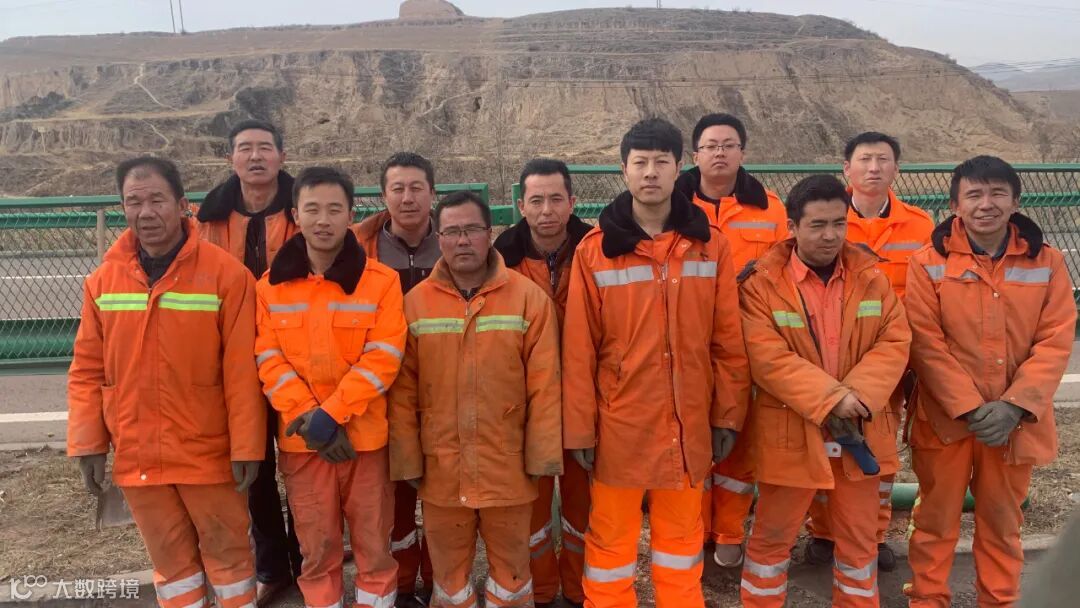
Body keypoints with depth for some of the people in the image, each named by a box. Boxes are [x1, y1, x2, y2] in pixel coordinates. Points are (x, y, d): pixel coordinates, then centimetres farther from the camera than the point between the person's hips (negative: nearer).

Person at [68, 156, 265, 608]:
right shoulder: (103, 280, 1)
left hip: (207, 451, -3)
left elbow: (241, 371, -13)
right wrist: (87, 443, 1)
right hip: (135, 454, 4)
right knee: (169, 556, 18)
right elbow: (87, 370, 5)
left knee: (227, 550, 12)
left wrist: (246, 447, -12)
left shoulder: (226, 274, -12)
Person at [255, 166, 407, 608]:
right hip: (301, 441, 2)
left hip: (365, 437, -1)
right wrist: (306, 417, -13)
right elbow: (269, 360, -1)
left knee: (374, 548, 9)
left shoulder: (381, 281, -4)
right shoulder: (271, 286, 3)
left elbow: (383, 359, -10)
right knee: (316, 553, 13)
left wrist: (332, 413, -17)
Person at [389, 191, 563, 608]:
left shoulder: (529, 297, -4)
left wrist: (543, 454, -6)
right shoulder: (416, 301, 0)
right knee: (449, 573, 16)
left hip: (508, 467, -1)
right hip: (441, 469, 1)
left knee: (511, 569, 15)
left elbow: (544, 384, -5)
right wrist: (407, 459, 0)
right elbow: (403, 389, 1)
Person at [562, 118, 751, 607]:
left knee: (682, 537, 18)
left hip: (688, 424, 2)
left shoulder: (710, 244, 1)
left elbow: (728, 340, 3)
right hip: (620, 423, -2)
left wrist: (728, 413, 3)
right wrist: (579, 429, -5)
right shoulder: (595, 250, -6)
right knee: (611, 541, 12)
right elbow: (579, 350, -6)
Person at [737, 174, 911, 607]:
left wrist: (858, 396, -18)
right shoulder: (762, 283, -11)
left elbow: (895, 341, -3)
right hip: (791, 433, -3)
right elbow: (768, 359, -18)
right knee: (773, 535, 11)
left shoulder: (870, 276, 2)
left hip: (859, 430, 4)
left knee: (859, 537, 17)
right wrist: (830, 399, -24)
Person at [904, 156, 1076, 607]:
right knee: (936, 517, 9)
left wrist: (1015, 405, -14)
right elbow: (926, 343, -9)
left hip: (1015, 420, 2)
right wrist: (970, 407, -16)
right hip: (945, 417, -2)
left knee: (1002, 521, 15)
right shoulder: (928, 263, -5)